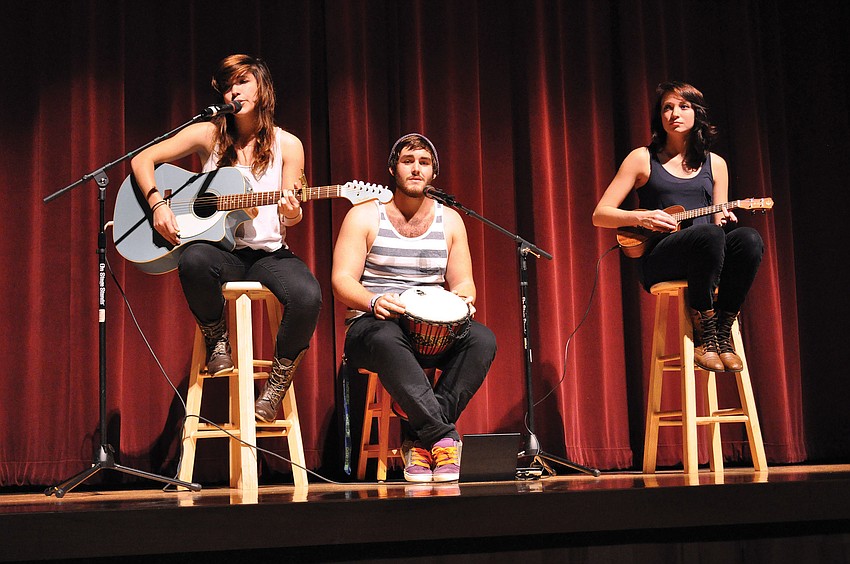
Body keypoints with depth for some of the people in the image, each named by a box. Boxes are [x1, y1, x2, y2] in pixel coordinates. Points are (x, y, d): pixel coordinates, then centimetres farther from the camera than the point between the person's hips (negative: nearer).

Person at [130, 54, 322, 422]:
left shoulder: (286, 145, 5)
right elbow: (142, 159, 4)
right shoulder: (209, 134, 4)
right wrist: (158, 204, -12)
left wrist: (291, 212, -18)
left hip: (268, 253, 0)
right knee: (194, 259, -38)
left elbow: (291, 218, 7)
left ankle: (276, 386, -9)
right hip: (220, 250, 0)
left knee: (307, 296, -32)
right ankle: (216, 340, -8)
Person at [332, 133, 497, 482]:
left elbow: (463, 281, 15)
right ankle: (443, 436, -37)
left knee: (482, 339, -29)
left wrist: (462, 298, -11)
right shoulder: (364, 216, 4)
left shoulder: (449, 220, 14)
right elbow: (342, 281, -4)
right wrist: (374, 301, -26)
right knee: (387, 339, -41)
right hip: (372, 325, -3)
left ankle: (421, 440, -27)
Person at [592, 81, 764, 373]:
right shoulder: (643, 159, 9)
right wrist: (641, 218, -13)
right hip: (659, 261, -4)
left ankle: (722, 333, -22)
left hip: (707, 259, 4)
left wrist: (724, 220, -4)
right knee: (709, 234, -36)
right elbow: (600, 215, 5)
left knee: (748, 237, -30)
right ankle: (704, 337, -25)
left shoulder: (715, 164, 18)